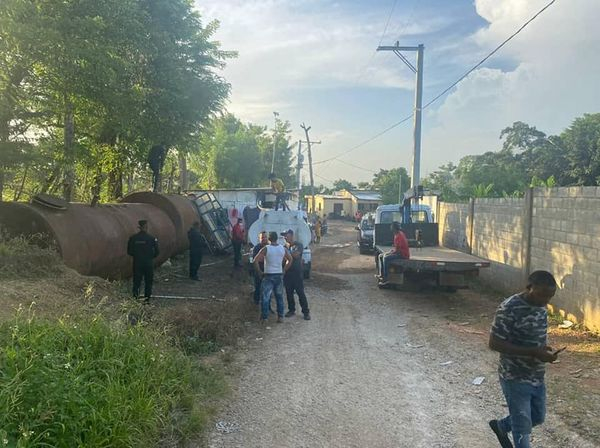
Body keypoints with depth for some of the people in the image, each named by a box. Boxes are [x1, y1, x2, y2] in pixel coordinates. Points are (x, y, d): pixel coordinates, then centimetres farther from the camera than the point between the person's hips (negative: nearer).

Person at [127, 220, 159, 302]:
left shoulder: (133, 238, -4)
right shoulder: (152, 238, -9)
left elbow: (129, 252, 1)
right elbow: (156, 252, -6)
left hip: (137, 263, 2)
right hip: (149, 263, -2)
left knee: (136, 281, 11)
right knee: (148, 281, 10)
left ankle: (135, 297, 6)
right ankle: (147, 298, 12)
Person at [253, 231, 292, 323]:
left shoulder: (266, 249, -10)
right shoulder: (283, 248, 2)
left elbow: (255, 261, -16)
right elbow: (290, 259, 13)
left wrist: (260, 272, -5)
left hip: (268, 276, -4)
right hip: (279, 275, 4)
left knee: (265, 297, 3)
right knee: (279, 297, 14)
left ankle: (264, 317, 4)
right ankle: (280, 317, 15)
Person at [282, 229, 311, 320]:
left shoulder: (298, 245, -3)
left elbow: (296, 255, -18)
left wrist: (288, 249, -14)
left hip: (297, 272, -5)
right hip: (287, 272, 5)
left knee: (300, 292, -5)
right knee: (289, 293, 8)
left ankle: (306, 312, 1)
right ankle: (291, 310, 20)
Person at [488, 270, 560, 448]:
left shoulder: (541, 306, 1)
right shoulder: (509, 309, -25)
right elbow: (494, 343, -24)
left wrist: (546, 351, 0)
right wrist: (532, 352, -28)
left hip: (537, 377, 8)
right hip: (515, 379, -8)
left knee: (538, 417, 24)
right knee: (523, 428, 3)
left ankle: (500, 426, 47)